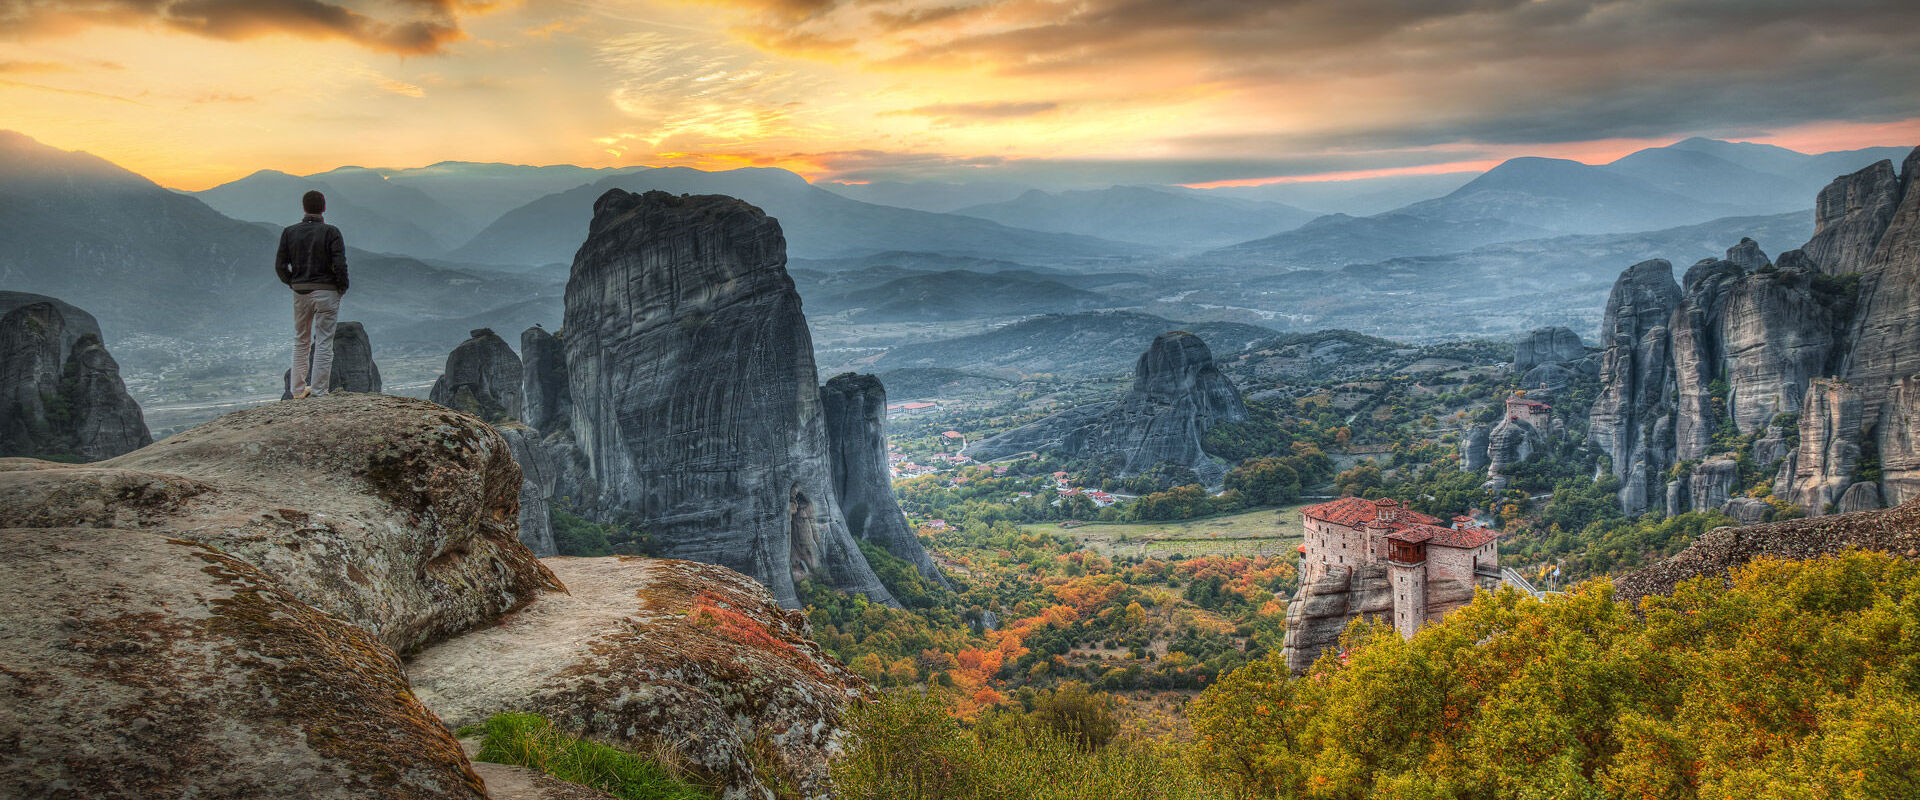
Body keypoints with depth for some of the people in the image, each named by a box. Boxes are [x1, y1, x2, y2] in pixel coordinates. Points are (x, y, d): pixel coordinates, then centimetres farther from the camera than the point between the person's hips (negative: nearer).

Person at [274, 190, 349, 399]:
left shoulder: (289, 232, 3)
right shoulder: (331, 233, -10)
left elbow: (280, 266, 2)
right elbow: (340, 265, -17)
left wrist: (293, 284, 15)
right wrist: (342, 287, -2)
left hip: (300, 293, 4)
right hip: (326, 292, -4)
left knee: (301, 342, 18)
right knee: (324, 343, 1)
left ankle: (298, 389, 21)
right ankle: (318, 391, 0)